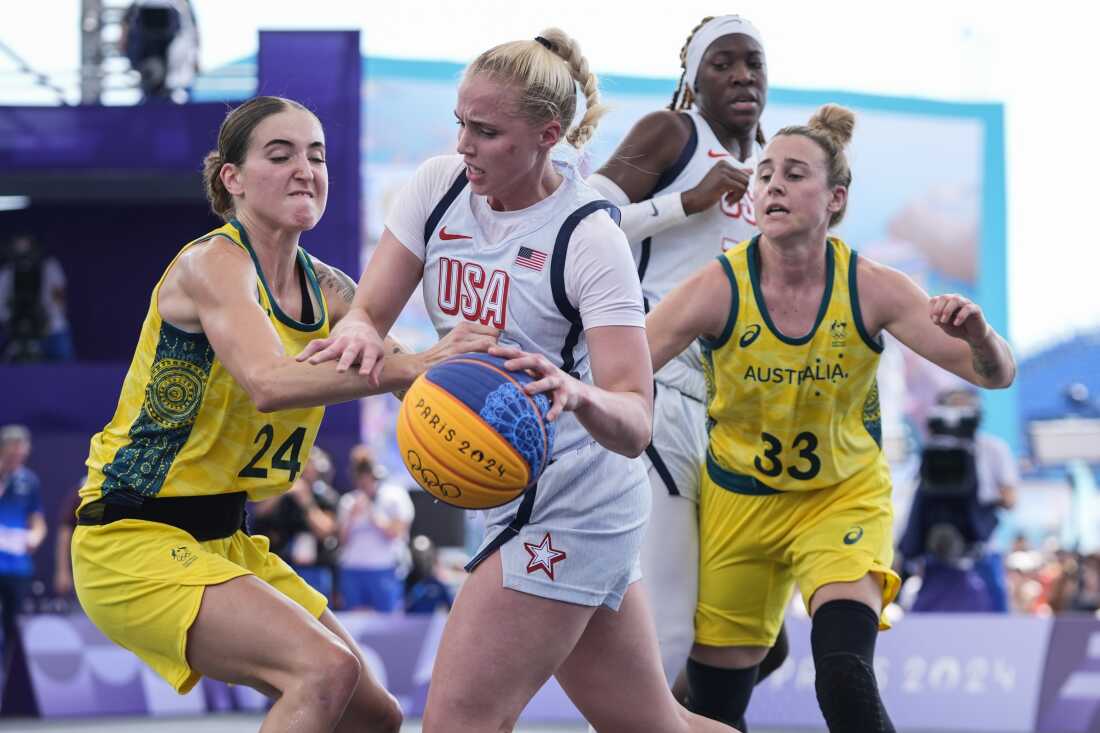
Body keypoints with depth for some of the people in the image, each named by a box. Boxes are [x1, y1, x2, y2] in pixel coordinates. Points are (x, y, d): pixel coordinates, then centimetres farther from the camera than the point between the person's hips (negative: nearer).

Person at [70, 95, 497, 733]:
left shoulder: (328, 291, 7)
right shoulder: (211, 264, -16)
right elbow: (268, 383, -36)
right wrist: (413, 366, -45)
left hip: (225, 542, 9)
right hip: (134, 541, -9)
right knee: (327, 670, -27)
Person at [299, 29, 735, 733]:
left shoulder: (590, 238, -18)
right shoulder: (440, 185, 0)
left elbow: (634, 423, -24)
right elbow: (369, 313, -3)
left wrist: (577, 393, -47)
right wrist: (361, 334, -27)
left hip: (569, 508, -7)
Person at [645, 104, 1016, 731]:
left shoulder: (871, 289, -16)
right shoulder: (719, 288, -19)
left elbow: (995, 374, -15)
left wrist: (977, 334, -39)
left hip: (845, 498, -1)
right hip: (738, 501, 1)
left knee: (846, 676, -26)